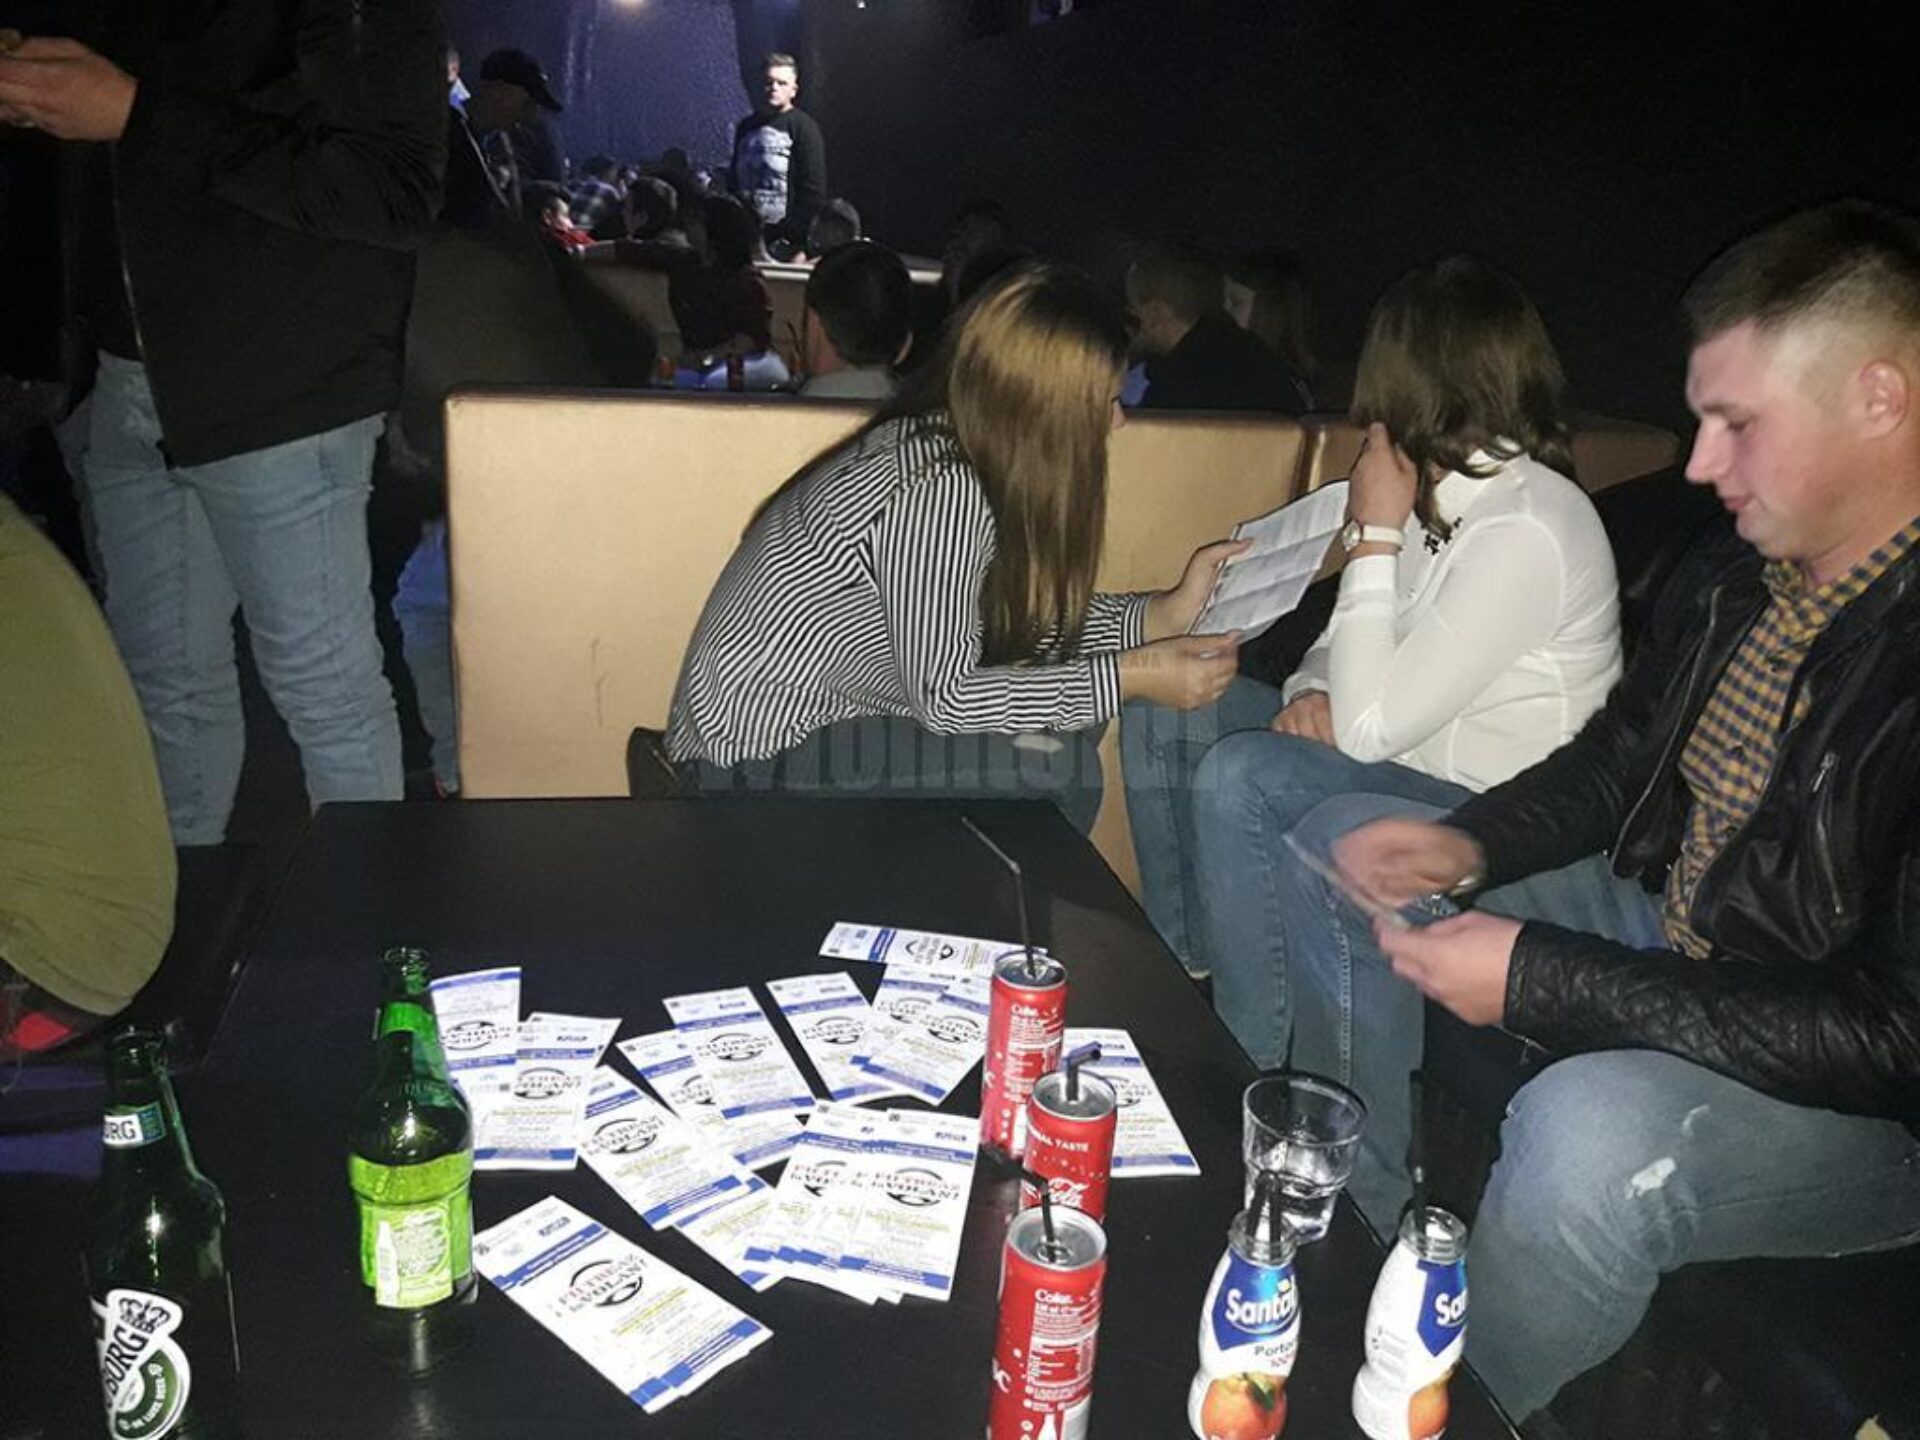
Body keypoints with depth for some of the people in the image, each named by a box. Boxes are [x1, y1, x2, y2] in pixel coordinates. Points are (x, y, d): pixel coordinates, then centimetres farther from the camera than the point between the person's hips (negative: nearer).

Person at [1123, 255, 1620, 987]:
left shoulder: (1525, 530, -25)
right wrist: (1312, 692, -9)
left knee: (1240, 776, -30)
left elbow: (1370, 728, -27)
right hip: (1415, 756, 9)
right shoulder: (1444, 493, 3)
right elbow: (1353, 630, 15)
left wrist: (1375, 535, -20)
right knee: (1165, 708, 4)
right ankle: (1183, 962, 15)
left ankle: (1250, 1044, -12)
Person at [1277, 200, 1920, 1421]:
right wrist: (1468, 843, -9)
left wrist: (1538, 978, -29)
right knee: (1338, 844, 7)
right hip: (1662, 929, 8)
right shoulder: (1735, 569, -5)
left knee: (1589, 1129, -38)